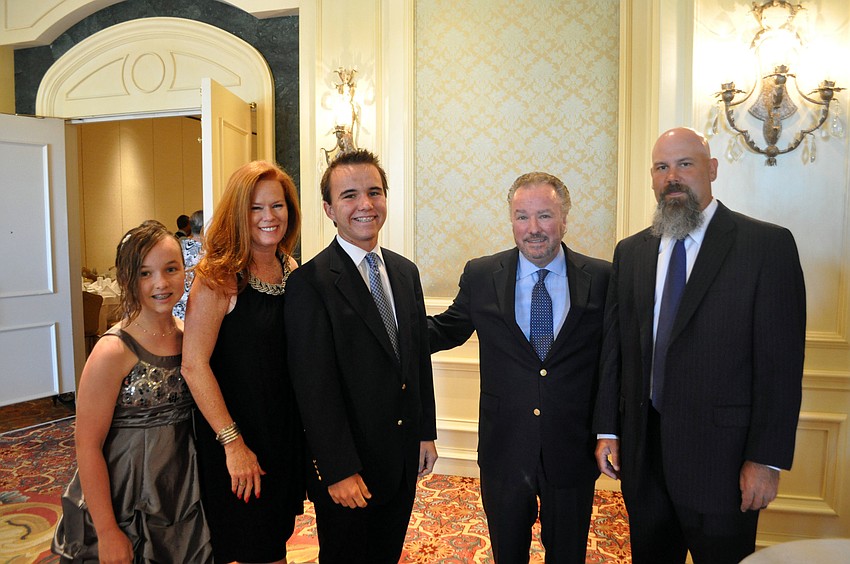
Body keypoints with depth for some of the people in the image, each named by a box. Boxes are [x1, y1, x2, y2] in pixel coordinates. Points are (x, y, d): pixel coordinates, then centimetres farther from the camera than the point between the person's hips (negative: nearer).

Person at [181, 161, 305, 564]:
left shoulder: (291, 271, 1)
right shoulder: (218, 277, -18)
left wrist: (305, 430, 3)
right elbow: (193, 365, -20)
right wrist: (233, 442, -20)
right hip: (237, 433, -6)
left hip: (285, 430, 6)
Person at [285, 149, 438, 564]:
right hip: (348, 469, -6)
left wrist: (426, 433, 9)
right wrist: (339, 471, -18)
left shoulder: (406, 272, 5)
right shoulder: (310, 282, -17)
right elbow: (314, 386, -19)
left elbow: (420, 357, 9)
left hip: (405, 459, 6)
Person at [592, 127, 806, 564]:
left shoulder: (768, 245, -7)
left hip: (720, 457, -4)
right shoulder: (631, 252, 7)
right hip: (641, 451, 4)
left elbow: (780, 360, -9)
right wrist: (607, 430, 5)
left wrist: (766, 460, -11)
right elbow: (614, 347, 7)